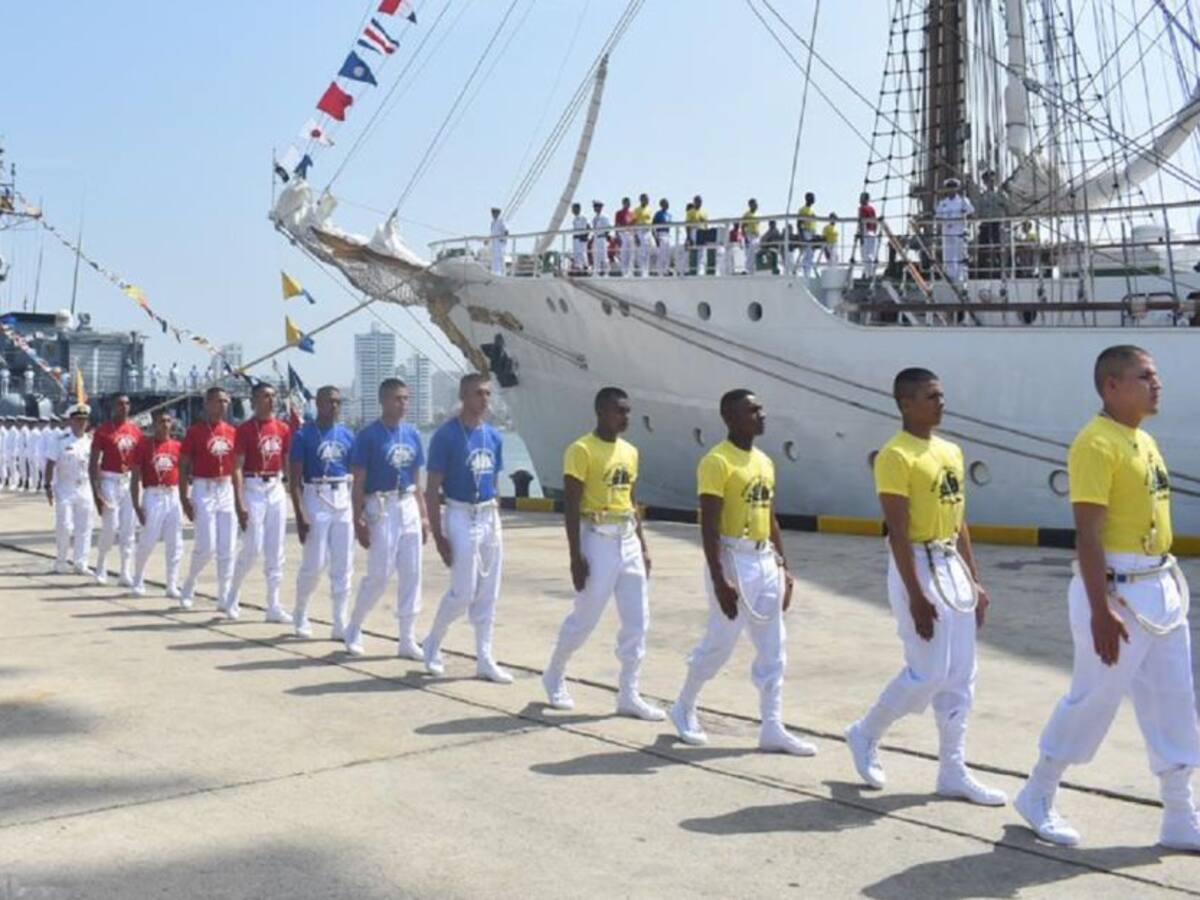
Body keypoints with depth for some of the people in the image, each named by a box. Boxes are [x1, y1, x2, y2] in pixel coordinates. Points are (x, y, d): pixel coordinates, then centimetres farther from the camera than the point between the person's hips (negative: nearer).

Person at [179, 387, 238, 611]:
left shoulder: (232, 432, 8)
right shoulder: (195, 431, -5)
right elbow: (183, 466, -5)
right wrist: (184, 498, -11)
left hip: (228, 490, 5)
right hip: (204, 489, -5)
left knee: (227, 547, 4)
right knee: (206, 546, -8)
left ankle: (224, 596, 13)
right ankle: (189, 585, 17)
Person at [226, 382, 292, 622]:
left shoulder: (283, 428, 7)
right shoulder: (245, 429, -8)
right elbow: (237, 468, -12)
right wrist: (239, 503, -17)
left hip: (277, 489, 5)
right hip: (253, 489, -5)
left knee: (275, 551, 6)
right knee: (252, 549, -7)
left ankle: (274, 606, 10)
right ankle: (232, 598, 15)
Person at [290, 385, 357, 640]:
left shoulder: (347, 435, 8)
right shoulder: (304, 435, -6)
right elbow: (294, 479, -9)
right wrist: (300, 516, -15)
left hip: (344, 500, 5)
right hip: (316, 499, -5)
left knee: (343, 567, 5)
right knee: (313, 565, -2)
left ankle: (340, 625, 12)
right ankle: (300, 615, 21)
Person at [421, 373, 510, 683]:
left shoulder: (493, 436, 8)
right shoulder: (446, 435, -11)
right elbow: (432, 490, -11)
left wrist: (495, 522, 14)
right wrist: (438, 536, -15)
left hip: (489, 517, 6)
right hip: (461, 516, -6)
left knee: (488, 595, 8)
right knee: (463, 592, -5)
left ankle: (484, 660, 15)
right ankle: (432, 643, 18)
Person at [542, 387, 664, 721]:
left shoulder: (630, 451, 11)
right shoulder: (582, 450, -11)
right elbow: (572, 506, -14)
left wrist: (643, 546, 14)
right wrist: (576, 555, -17)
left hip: (628, 541, 7)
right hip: (599, 540, -7)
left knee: (637, 620, 5)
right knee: (585, 618, 2)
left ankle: (628, 696, 12)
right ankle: (554, 676, 26)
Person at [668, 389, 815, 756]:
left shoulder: (765, 462, 12)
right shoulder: (717, 462, -13)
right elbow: (709, 526, -17)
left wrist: (783, 567, 14)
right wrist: (719, 580, -21)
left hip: (765, 561, 8)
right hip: (733, 560, -8)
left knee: (773, 650, 7)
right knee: (720, 643, 1)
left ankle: (772, 729, 12)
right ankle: (684, 708, 23)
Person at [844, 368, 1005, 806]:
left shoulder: (951, 451, 12)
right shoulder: (896, 456, -14)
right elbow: (898, 532, -18)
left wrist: (974, 580, 14)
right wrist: (915, 596, -20)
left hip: (953, 566, 8)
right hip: (920, 567, -8)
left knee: (960, 677, 9)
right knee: (928, 674, -6)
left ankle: (953, 773, 17)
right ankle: (865, 735, 17)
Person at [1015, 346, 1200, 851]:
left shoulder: (1144, 441, 13)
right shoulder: (1096, 444, -16)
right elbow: (1088, 534, -21)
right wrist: (1100, 611, -25)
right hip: (1116, 590, -9)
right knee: (1094, 699, 1)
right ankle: (1037, 796, 20)